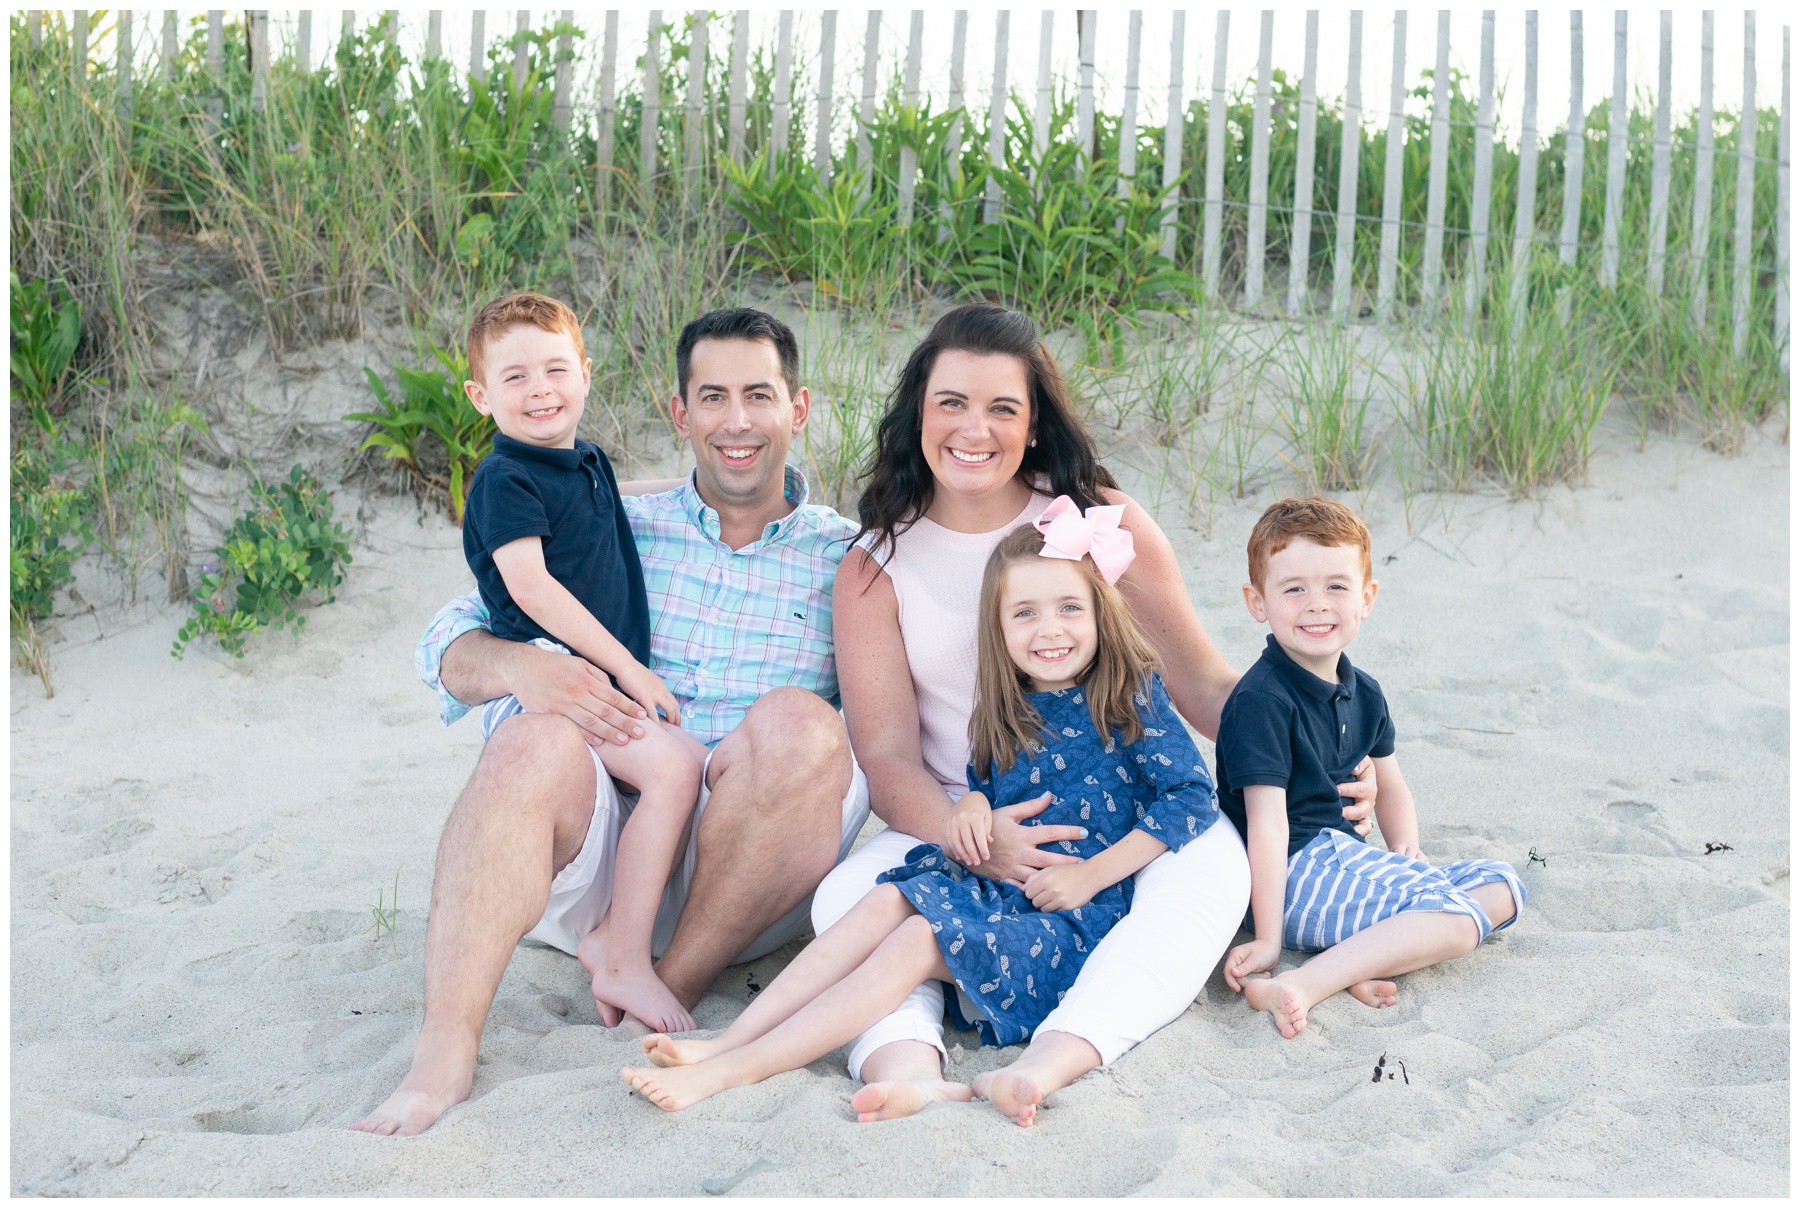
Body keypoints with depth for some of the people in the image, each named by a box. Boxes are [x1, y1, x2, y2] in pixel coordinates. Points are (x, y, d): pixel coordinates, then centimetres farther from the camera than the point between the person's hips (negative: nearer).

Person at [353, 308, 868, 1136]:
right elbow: (447, 647, 10)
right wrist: (521, 665, -14)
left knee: (798, 723, -28)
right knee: (537, 737, -28)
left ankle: (671, 990, -17)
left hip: (748, 879, -1)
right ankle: (442, 1060, -35)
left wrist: (770, 763, -16)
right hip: (598, 849, 1)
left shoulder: (843, 560, 12)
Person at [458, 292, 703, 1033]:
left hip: (607, 676, 10)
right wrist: (627, 664, -19)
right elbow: (528, 584, -18)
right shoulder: (505, 479, -8)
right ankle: (625, 964, -22)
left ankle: (615, 934, 5)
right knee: (675, 764, -26)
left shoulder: (589, 464, 19)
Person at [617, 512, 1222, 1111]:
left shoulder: (1129, 698, -6)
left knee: (918, 942, -25)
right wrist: (973, 803, -4)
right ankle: (728, 1041, -26)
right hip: (1001, 884, 6)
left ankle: (733, 1070, -30)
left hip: (1081, 912, -6)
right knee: (888, 901, -20)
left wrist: (1091, 875, -15)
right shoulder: (1007, 712, 11)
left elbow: (1192, 796, -10)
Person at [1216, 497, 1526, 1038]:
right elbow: (1267, 822, -22)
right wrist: (1268, 940, -23)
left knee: (1503, 886, 7)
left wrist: (1406, 850, 0)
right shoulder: (1260, 702, -17)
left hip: (1345, 856, 10)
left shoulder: (1363, 693, 9)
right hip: (1297, 869, -10)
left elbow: (1390, 788, 21)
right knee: (1455, 920, -22)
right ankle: (1298, 989, -34)